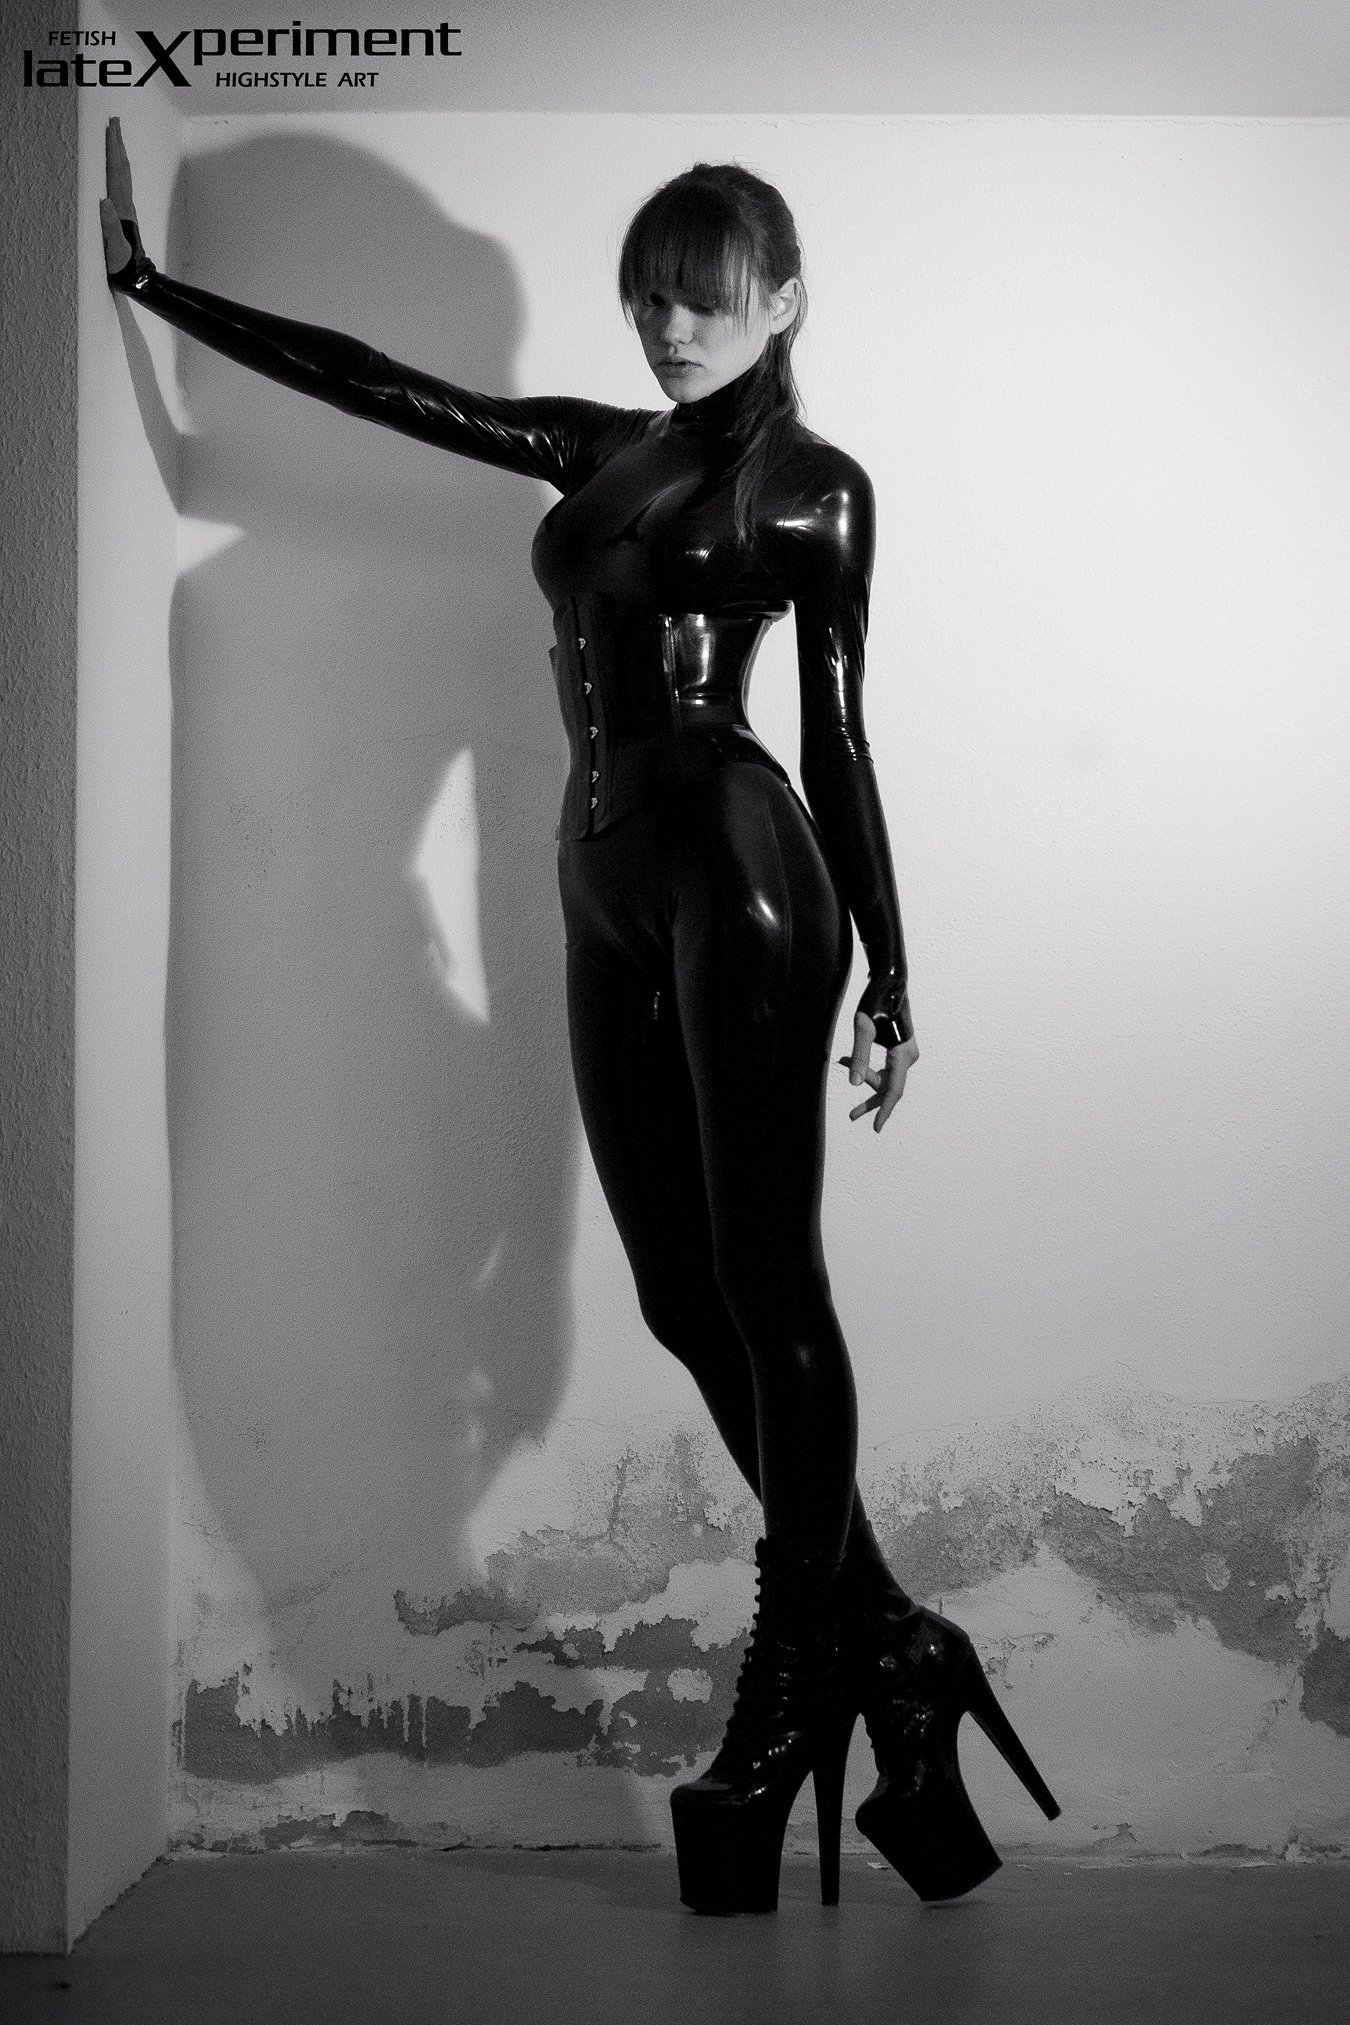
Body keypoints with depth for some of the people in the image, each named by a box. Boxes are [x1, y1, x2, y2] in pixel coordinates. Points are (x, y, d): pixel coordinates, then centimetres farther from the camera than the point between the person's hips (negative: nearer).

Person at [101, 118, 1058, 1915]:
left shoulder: (814, 485, 5)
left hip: (741, 878, -6)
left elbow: (836, 733, 4)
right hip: (608, 891, 6)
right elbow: (374, 383, 20)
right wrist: (147, 283, 19)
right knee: (686, 1298, 5)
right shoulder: (596, 452, 19)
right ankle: (886, 1644, 17)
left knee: (764, 1279, -4)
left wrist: (888, 975, 3)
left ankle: (801, 1674, 8)